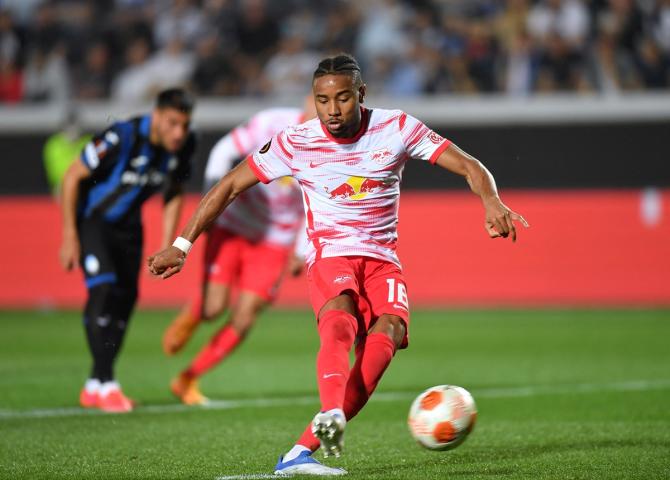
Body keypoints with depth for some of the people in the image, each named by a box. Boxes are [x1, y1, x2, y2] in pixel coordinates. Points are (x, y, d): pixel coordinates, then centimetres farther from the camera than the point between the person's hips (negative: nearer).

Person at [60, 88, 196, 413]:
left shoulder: (183, 145, -14)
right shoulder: (123, 138, -32)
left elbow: (173, 195, 4)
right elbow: (72, 177, -23)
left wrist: (167, 248, 0)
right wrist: (69, 237, -21)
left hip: (127, 222, 6)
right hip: (90, 217, -6)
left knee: (126, 297, 4)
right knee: (103, 289, -22)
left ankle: (94, 387, 16)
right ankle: (105, 384, -18)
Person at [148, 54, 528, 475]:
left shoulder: (397, 128, -2)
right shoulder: (297, 142, -3)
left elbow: (469, 166, -1)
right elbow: (230, 187, 5)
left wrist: (492, 203, -22)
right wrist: (183, 244, 2)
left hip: (383, 259, 1)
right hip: (330, 256, -1)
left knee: (388, 330, -31)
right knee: (340, 321, -36)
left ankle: (303, 450, -38)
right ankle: (332, 415, -64)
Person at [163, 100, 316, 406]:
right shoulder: (270, 123, -18)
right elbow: (224, 151, -5)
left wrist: (302, 252, 1)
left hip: (274, 241, 2)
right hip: (233, 226, -2)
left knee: (243, 320, -6)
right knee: (213, 308, -12)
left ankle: (187, 381, 11)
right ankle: (189, 318, 27)